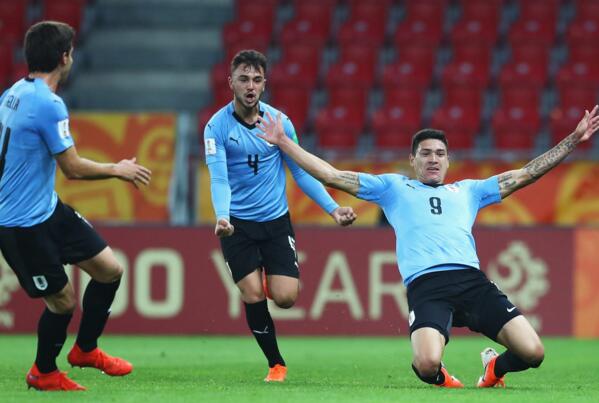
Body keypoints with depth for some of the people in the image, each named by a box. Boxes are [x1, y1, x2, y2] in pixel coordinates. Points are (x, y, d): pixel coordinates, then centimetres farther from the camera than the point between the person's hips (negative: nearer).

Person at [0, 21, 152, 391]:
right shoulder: (49, 105, -24)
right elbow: (74, 168, -19)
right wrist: (119, 170, -3)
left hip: (48, 209, 9)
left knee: (110, 268, 9)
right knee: (63, 299, 1)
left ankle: (86, 350, 26)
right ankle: (43, 373, 25)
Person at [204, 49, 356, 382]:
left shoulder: (279, 122, -2)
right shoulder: (217, 126, -10)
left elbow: (302, 171, 5)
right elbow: (219, 178, -19)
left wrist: (333, 208, -5)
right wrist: (222, 217, -37)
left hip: (276, 220, 2)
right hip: (237, 225, -2)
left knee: (285, 297, -10)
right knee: (254, 297, -12)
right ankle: (276, 364, 9)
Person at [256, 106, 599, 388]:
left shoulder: (468, 191, 30)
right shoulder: (393, 187, 25)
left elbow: (526, 174, 32)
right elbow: (331, 176, 23)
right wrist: (283, 143, 20)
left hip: (472, 280, 3)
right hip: (425, 284, -3)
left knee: (533, 353, -16)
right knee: (427, 364, -32)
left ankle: (495, 367, 21)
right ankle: (441, 378, 8)